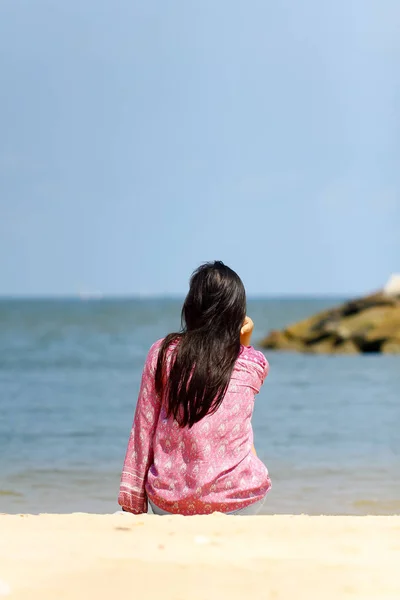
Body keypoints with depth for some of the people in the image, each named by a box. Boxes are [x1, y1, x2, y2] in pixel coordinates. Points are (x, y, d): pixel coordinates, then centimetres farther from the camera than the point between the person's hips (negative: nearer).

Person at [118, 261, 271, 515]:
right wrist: (244, 342, 8)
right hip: (238, 502, -1)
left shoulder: (162, 353, 0)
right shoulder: (253, 364, 1)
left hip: (168, 505, 1)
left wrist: (132, 503, 8)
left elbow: (143, 430, 2)